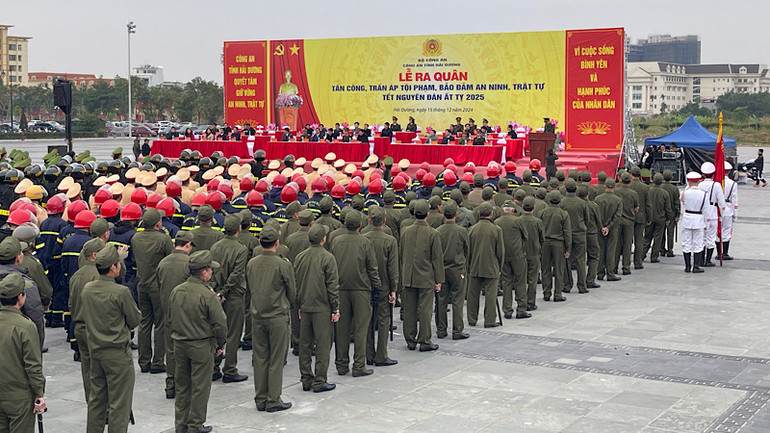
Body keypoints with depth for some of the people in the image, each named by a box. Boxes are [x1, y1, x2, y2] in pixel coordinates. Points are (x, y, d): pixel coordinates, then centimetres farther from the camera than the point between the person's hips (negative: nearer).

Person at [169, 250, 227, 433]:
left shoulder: (176, 291, 1)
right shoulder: (207, 295, -18)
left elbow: (170, 320, 10)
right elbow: (220, 324, -16)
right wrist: (220, 344, -1)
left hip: (179, 345, 6)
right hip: (202, 346, -6)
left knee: (182, 385, 16)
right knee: (200, 387, 5)